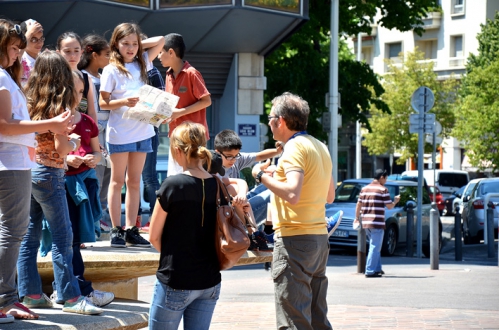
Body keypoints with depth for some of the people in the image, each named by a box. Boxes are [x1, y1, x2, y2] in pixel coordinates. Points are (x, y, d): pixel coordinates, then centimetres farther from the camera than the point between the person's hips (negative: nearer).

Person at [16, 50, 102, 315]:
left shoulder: (29, 102, 5)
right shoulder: (58, 107, -11)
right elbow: (61, 148, -17)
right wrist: (74, 142, 5)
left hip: (26, 171, 6)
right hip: (48, 174, -6)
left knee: (28, 236, 9)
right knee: (62, 238, -2)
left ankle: (30, 293, 11)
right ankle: (70, 297, -1)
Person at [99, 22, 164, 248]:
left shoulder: (141, 64, 9)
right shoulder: (111, 71, -5)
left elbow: (160, 41, 15)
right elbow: (103, 103, -6)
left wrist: (139, 46, 7)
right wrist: (124, 102, -21)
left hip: (142, 131, 5)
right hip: (120, 133, -5)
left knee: (134, 182, 7)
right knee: (117, 181, 1)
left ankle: (131, 230, 9)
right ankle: (116, 230, 3)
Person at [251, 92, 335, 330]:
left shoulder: (295, 147, -12)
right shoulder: (320, 147, 16)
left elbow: (292, 194, -25)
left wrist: (262, 176, -10)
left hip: (294, 239, -9)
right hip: (319, 238, 9)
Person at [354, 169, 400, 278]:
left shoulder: (364, 189, 11)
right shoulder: (383, 190, -8)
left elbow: (359, 204, 13)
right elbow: (389, 206, -6)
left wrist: (357, 218, 22)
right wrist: (395, 201, 13)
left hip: (366, 223, 7)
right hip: (377, 223, -7)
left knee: (375, 246, 20)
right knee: (375, 247, -4)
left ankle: (377, 268, 23)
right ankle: (370, 271, -7)